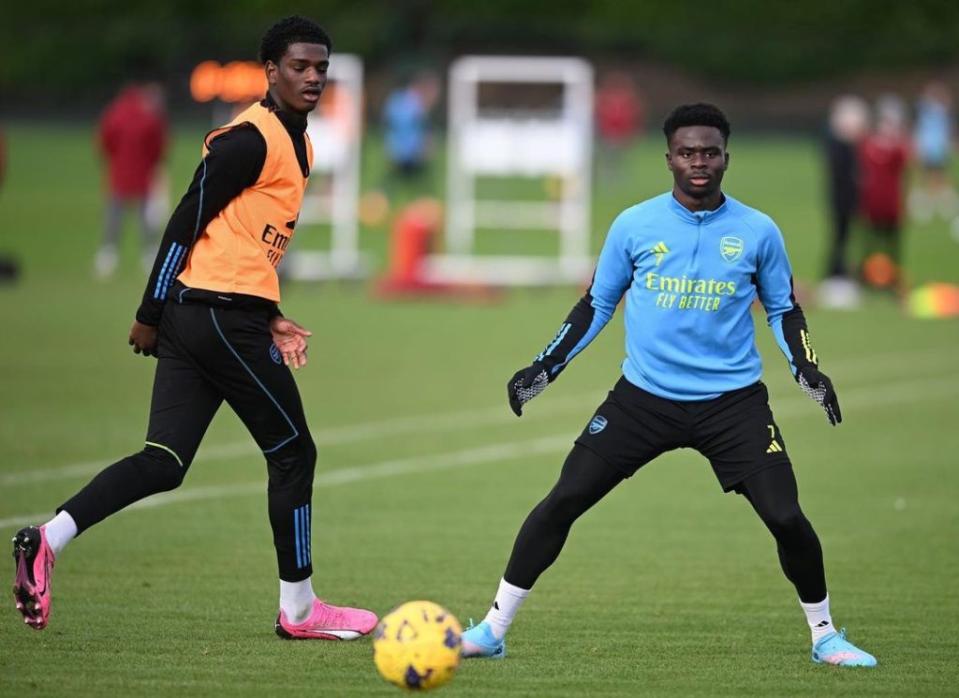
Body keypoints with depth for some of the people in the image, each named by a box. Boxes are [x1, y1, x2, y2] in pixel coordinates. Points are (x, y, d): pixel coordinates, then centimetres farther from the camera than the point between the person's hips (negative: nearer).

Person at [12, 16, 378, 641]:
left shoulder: (296, 143, 18)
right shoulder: (252, 139, -12)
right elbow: (190, 220, -13)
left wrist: (269, 318, 17)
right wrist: (152, 314, -12)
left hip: (194, 316, 9)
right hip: (224, 315, -9)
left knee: (164, 463, 2)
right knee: (293, 452, 2)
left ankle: (48, 541, -7)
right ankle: (299, 609, 11)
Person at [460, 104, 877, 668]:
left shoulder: (758, 232, -1)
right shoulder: (634, 226, -1)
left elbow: (783, 310, 11)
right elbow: (596, 305, 9)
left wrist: (808, 370, -5)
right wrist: (546, 368, 3)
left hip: (733, 401, 0)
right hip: (644, 398, 1)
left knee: (786, 518, -12)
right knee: (562, 501, -6)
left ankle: (825, 635, 12)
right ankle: (493, 630, 4)